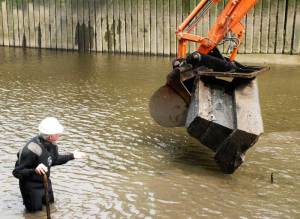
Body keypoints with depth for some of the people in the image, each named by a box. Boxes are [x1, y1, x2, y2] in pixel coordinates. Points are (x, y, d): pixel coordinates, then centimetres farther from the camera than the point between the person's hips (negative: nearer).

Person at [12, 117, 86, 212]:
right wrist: (35, 170, -47)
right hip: (31, 186, -7)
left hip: (45, 182, 7)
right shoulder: (31, 150, -36)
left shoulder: (52, 144, -11)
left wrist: (72, 156, 7)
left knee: (50, 203, 26)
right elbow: (17, 172, -32)